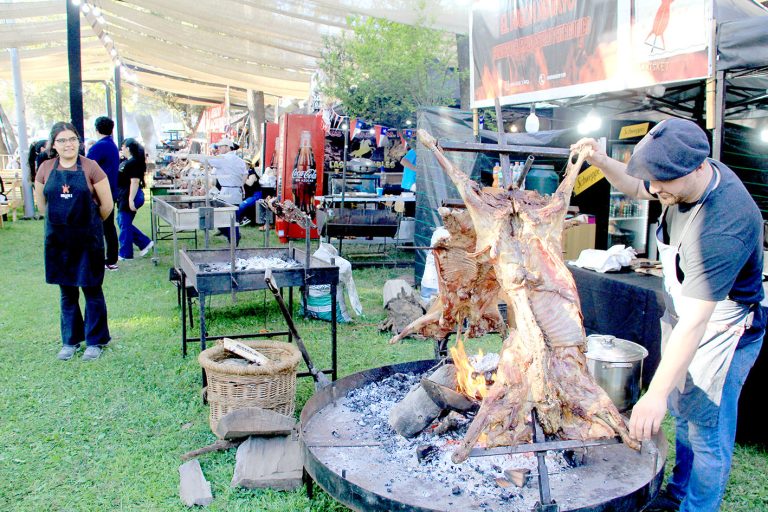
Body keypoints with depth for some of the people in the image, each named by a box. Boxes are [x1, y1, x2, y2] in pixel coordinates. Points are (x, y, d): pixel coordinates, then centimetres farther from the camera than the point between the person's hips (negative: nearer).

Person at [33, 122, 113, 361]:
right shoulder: (46, 169, 2)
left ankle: (95, 342, 15)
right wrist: (60, 220, 16)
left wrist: (90, 223, 8)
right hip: (58, 239, 3)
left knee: (92, 290, 3)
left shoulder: (90, 167, -7)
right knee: (67, 292, 12)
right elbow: (41, 202, 16)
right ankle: (70, 341, 25)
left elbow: (107, 204, -3)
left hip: (88, 238, -3)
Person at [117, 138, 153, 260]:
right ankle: (145, 242, 20)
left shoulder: (133, 163, -18)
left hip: (129, 197, -11)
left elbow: (135, 182, -24)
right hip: (123, 197, 11)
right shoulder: (126, 161, 13)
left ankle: (125, 253, 11)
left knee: (124, 225, -1)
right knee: (122, 222, 16)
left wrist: (131, 200, -26)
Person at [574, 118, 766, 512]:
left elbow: (694, 323, -39)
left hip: (721, 333, -9)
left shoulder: (722, 225, -37)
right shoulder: (689, 176, -11)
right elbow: (636, 188, 11)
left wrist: (656, 394, -39)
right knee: (682, 416, 24)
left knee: (707, 434, 5)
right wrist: (602, 163, -10)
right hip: (679, 320, 9)